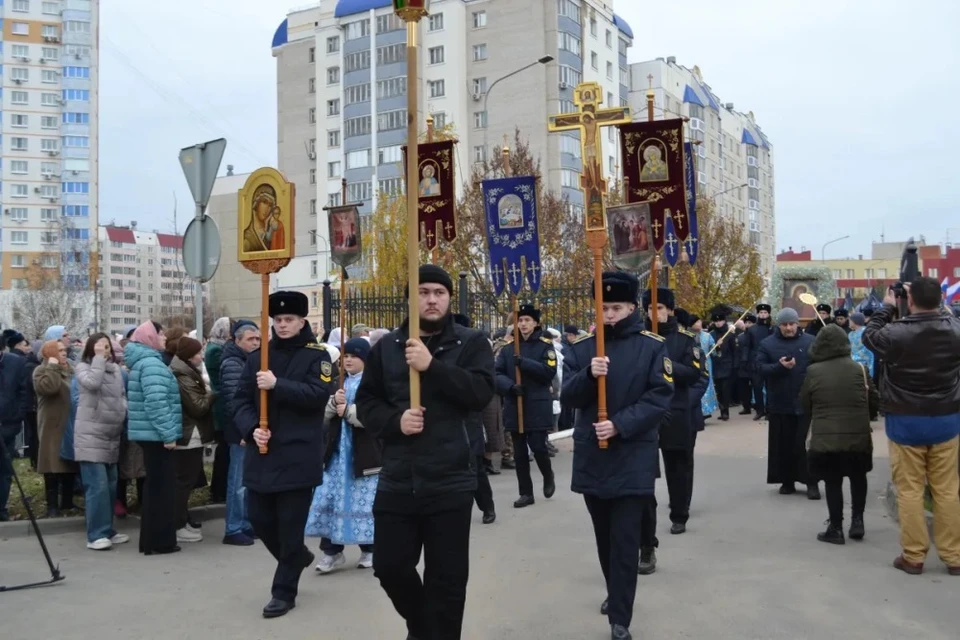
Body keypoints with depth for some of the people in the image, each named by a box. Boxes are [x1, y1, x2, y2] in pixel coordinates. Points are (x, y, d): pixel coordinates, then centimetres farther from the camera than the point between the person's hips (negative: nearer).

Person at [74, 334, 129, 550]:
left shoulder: (115, 369, 12)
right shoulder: (83, 367, -3)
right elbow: (92, 382, -24)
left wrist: (124, 414, 2)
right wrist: (99, 358, -17)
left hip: (112, 435, 6)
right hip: (91, 435, -6)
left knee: (111, 485, 11)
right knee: (97, 485, -10)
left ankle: (107, 530, 20)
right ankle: (96, 535, -4)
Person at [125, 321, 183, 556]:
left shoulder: (143, 362, 18)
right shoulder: (152, 364, -16)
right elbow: (156, 403, -25)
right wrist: (168, 434, -22)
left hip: (149, 434, 11)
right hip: (156, 434, -11)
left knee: (154, 486, 15)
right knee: (162, 487, -4)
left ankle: (151, 540, 23)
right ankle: (161, 542, 3)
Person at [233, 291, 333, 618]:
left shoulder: (316, 355, -2)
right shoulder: (257, 357, 9)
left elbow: (319, 395, -16)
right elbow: (241, 400, 6)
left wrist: (278, 385, -22)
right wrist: (251, 428, -11)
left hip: (298, 455, -4)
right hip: (262, 454, 5)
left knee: (291, 525, 2)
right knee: (260, 519, 11)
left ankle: (283, 591, 16)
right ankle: (298, 556, 39)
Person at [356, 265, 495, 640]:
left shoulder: (471, 343, 1)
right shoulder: (387, 347, 8)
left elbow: (481, 392, -14)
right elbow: (366, 402, 10)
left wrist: (432, 366, -21)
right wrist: (394, 420, -10)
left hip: (449, 482, -3)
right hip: (397, 480, 3)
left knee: (446, 577, 4)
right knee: (389, 566, 12)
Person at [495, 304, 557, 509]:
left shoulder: (545, 345, -1)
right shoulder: (508, 346, 7)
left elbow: (549, 371, -14)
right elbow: (497, 374, 0)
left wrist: (524, 363, -23)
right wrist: (510, 386, -19)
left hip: (538, 406, -3)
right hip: (514, 406, 3)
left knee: (538, 446, -6)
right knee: (519, 452, 7)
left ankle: (548, 477, 25)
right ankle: (526, 493, 18)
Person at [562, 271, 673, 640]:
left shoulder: (653, 347, -4)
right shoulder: (583, 347, 5)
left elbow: (660, 399, -9)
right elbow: (568, 396, 0)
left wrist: (620, 425, -19)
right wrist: (589, 374, -20)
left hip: (633, 457, -3)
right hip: (591, 454, 4)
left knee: (625, 539, -3)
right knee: (604, 535, 17)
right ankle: (615, 593, 39)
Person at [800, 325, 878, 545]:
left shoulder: (813, 371, -5)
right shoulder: (858, 368, -2)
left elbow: (805, 405, 3)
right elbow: (874, 401, 5)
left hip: (825, 437, -1)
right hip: (858, 435, 2)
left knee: (832, 482, 8)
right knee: (858, 477, 22)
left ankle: (836, 529, 12)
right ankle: (857, 520, 20)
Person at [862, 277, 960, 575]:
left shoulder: (897, 334, -17)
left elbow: (869, 336, 4)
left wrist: (887, 307, 13)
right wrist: (932, 302, 18)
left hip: (906, 422, -3)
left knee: (909, 490, 5)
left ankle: (913, 556, 10)